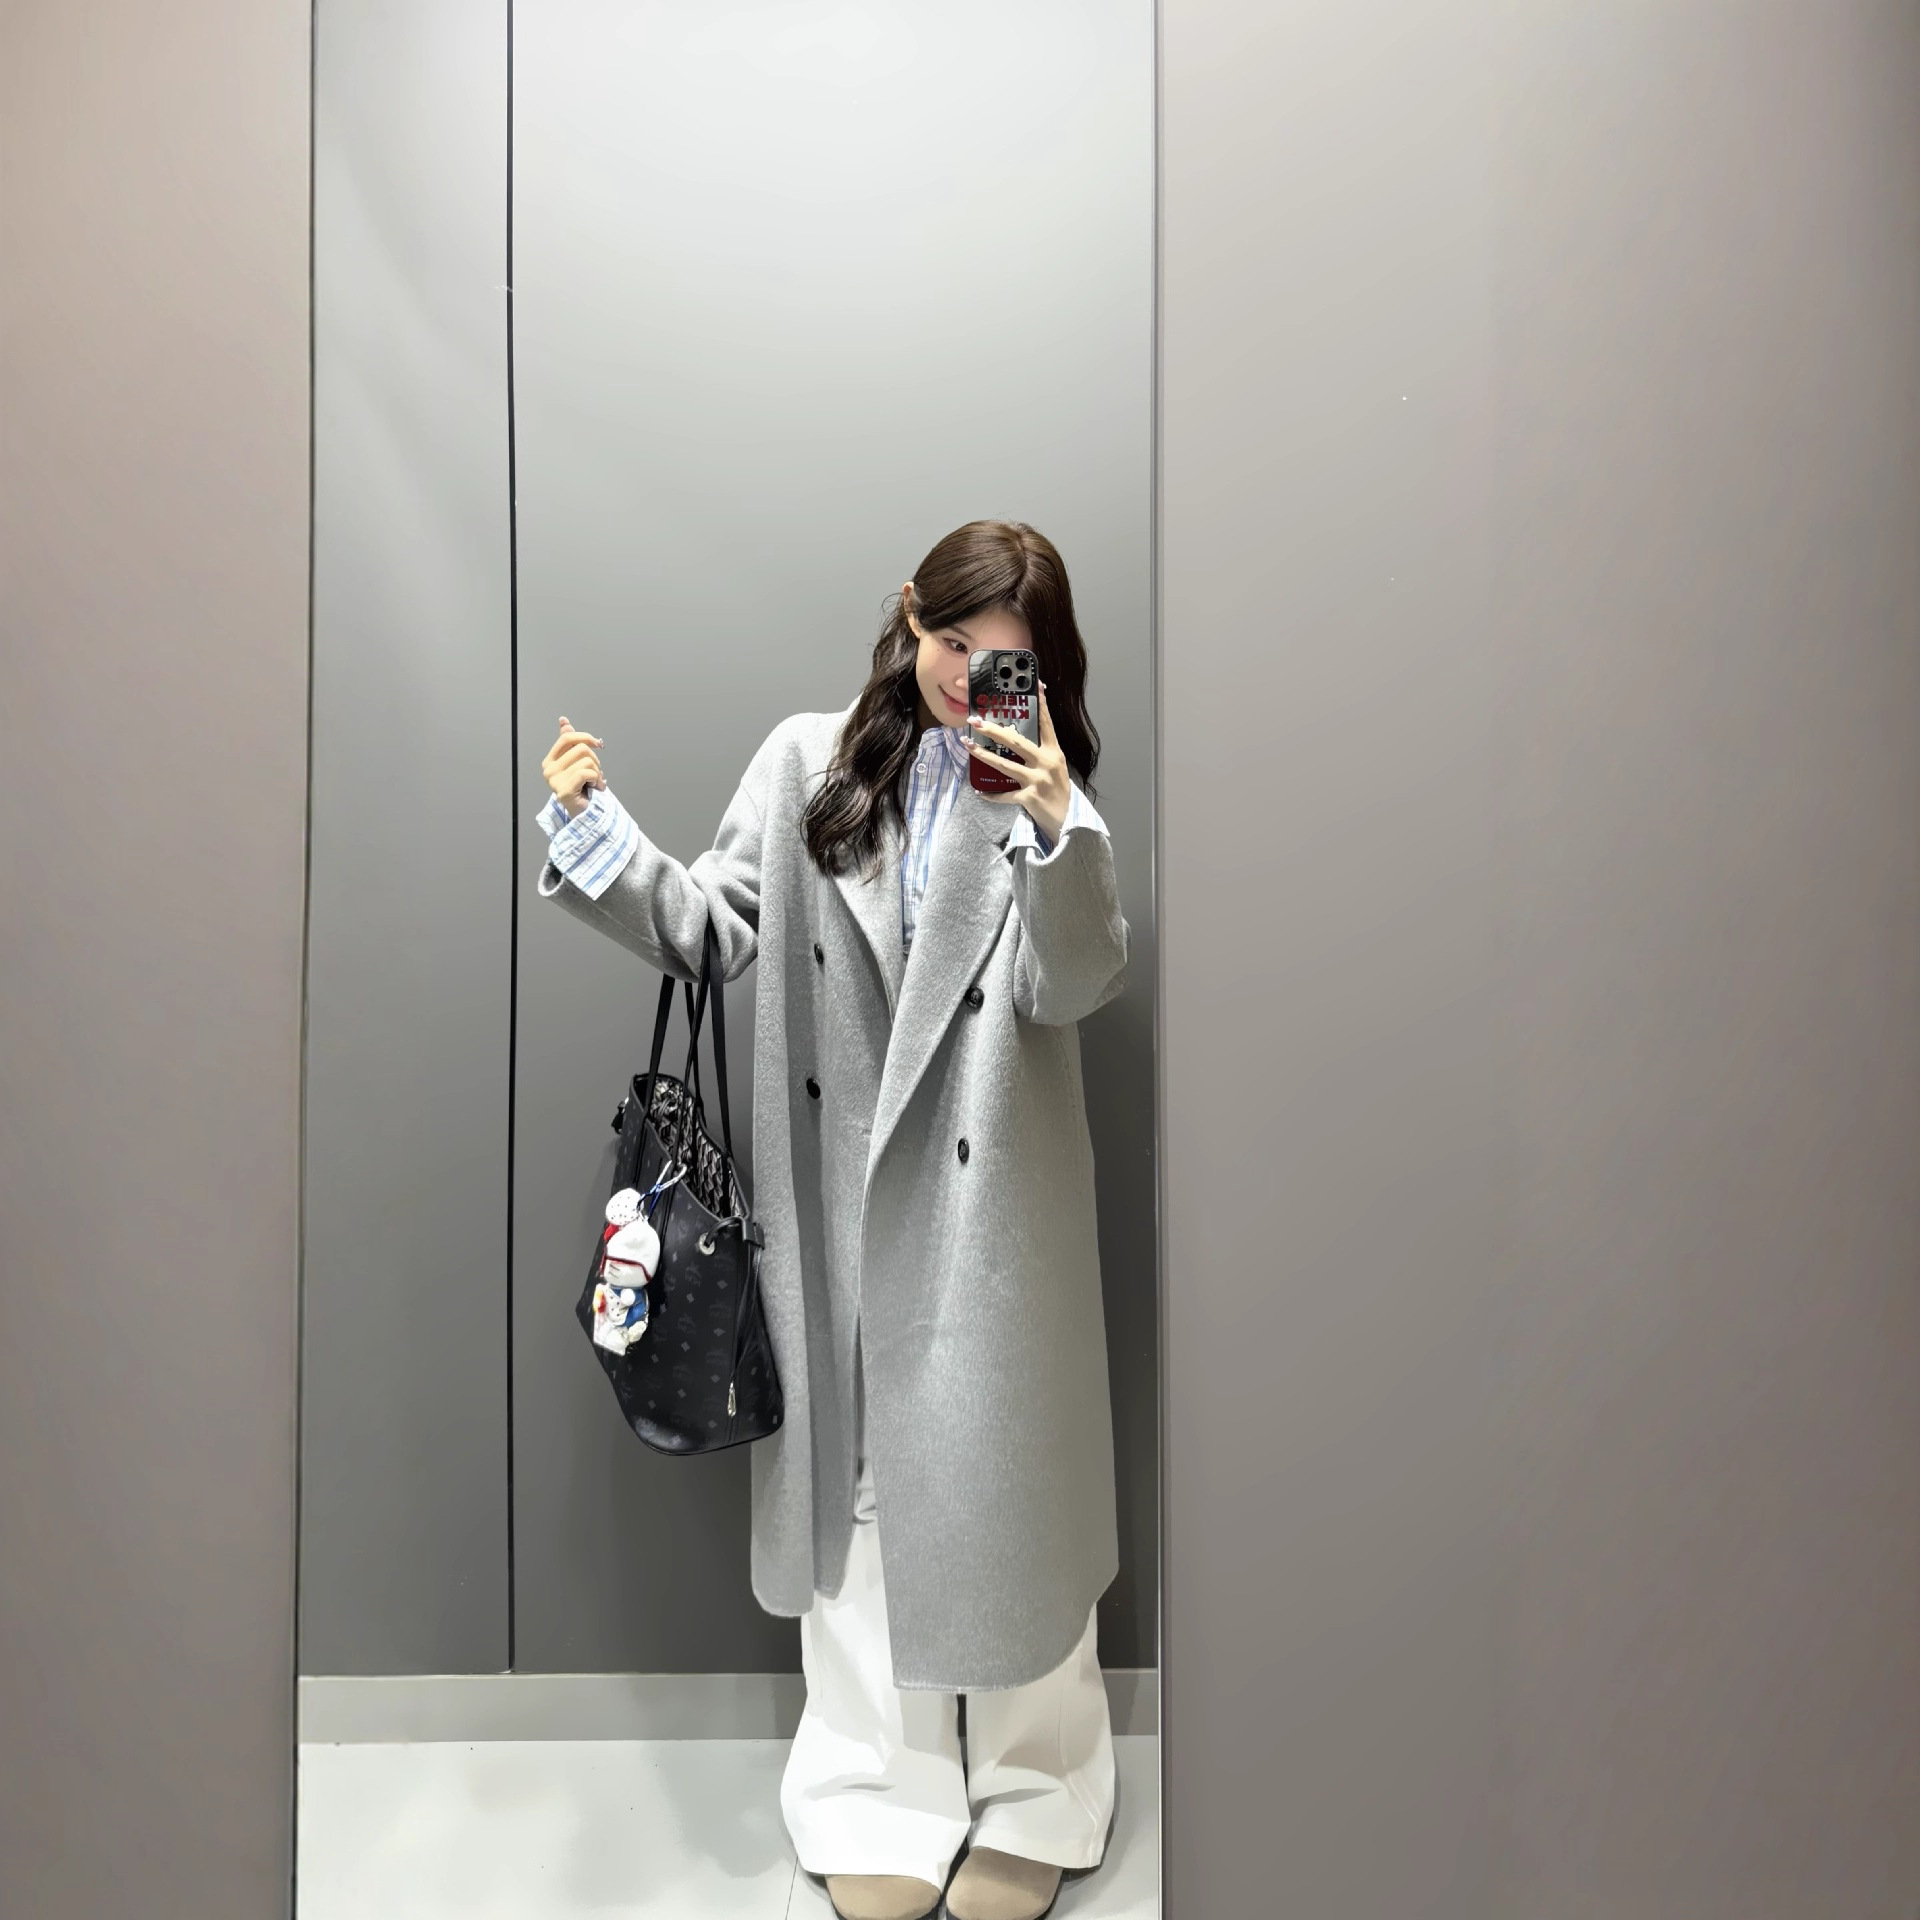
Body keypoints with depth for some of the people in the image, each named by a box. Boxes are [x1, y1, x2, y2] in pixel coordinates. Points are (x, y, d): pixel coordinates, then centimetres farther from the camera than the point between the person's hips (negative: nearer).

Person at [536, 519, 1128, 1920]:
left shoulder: (1044, 791, -1)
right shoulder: (809, 763, 5)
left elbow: (1071, 990, -14)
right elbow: (712, 927, 5)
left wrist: (1056, 828, -28)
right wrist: (597, 830, -6)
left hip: (989, 1213, -2)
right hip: (837, 1206, 2)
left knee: (1000, 1491, 9)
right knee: (857, 1482, 13)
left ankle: (1034, 1803, 33)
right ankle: (882, 1795, 34)